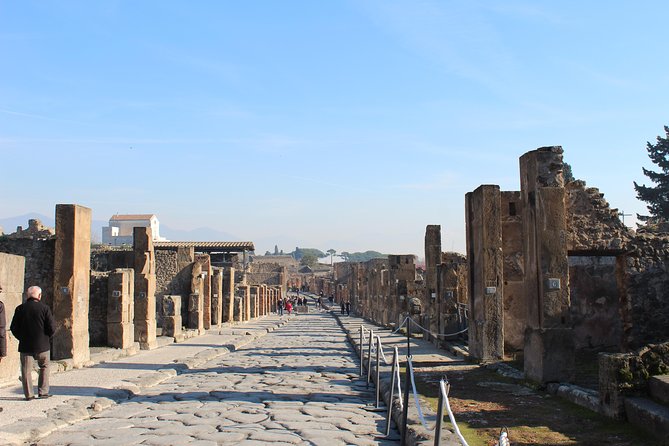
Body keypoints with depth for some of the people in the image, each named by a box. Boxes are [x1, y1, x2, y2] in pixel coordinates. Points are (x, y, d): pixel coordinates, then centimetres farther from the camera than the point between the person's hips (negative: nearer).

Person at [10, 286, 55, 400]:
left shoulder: (20, 309, -2)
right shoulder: (45, 308, -9)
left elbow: (13, 328, 2)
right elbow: (52, 328, -11)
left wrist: (21, 338, 15)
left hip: (25, 345, 2)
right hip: (42, 345, -1)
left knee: (26, 370, 8)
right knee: (44, 367, 15)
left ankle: (29, 394, 8)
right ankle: (43, 392, 13)